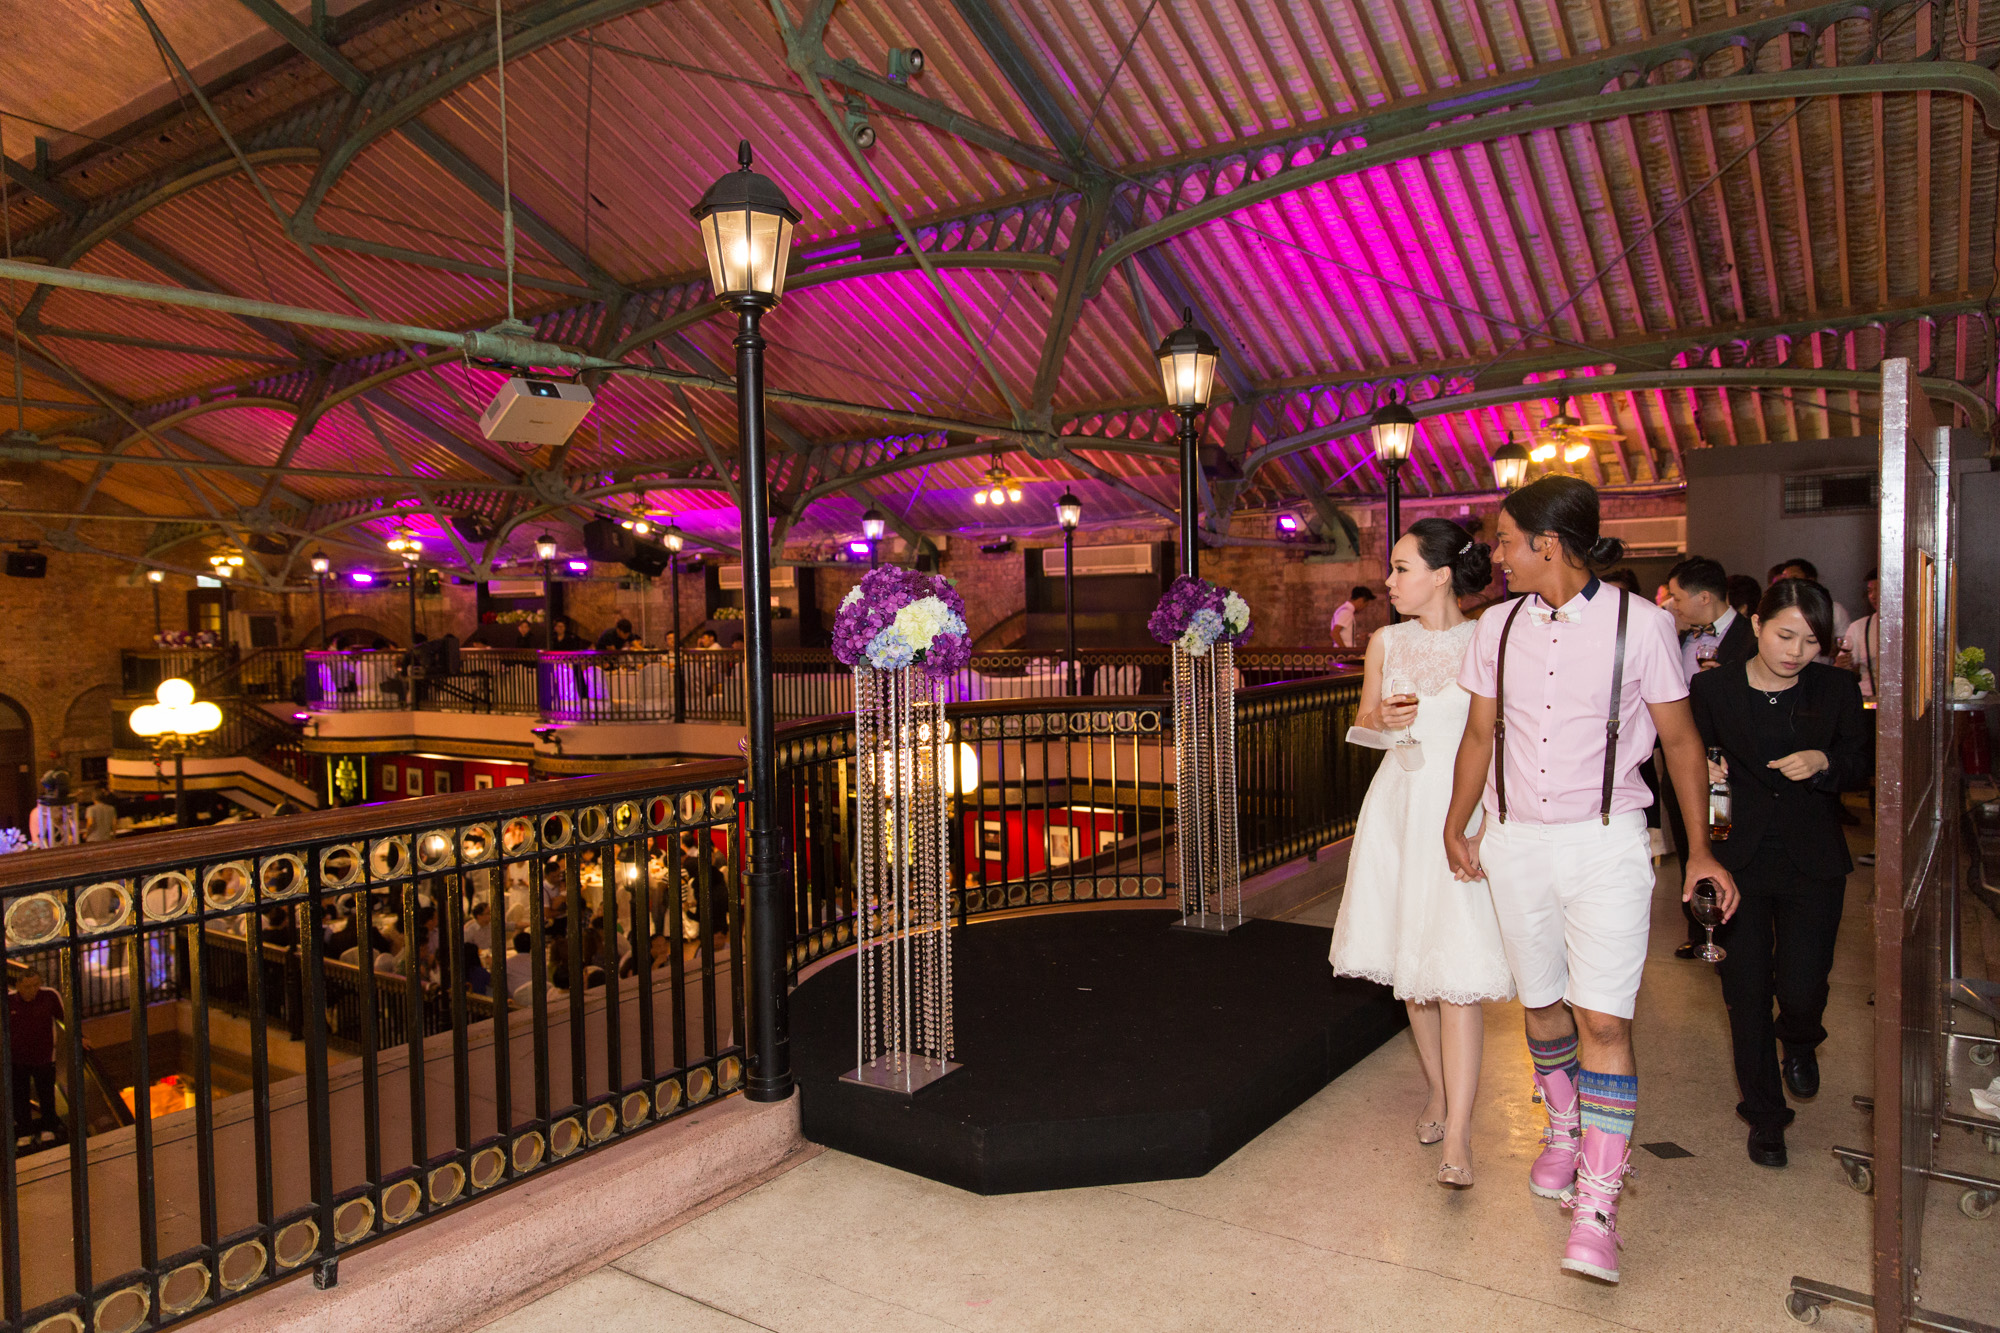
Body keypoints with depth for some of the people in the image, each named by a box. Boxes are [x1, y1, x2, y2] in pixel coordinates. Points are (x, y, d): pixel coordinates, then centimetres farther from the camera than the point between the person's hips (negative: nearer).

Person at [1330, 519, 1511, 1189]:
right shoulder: (1386, 642, 7)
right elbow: (1363, 722, 16)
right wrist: (1384, 718, -6)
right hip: (1398, 806, 4)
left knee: (1456, 971, -8)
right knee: (1411, 966, 13)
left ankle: (1457, 1135, -3)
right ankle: (1439, 1091, 33)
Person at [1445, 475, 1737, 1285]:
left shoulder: (1640, 623, -7)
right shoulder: (1497, 627, 4)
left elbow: (1679, 739, 1)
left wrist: (1699, 846, 2)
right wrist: (1456, 827, 12)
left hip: (1605, 844, -4)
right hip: (1514, 842, 4)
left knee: (1603, 1021, -8)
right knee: (1542, 1004, 15)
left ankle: (1596, 1207, 0)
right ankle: (1564, 1134, 39)